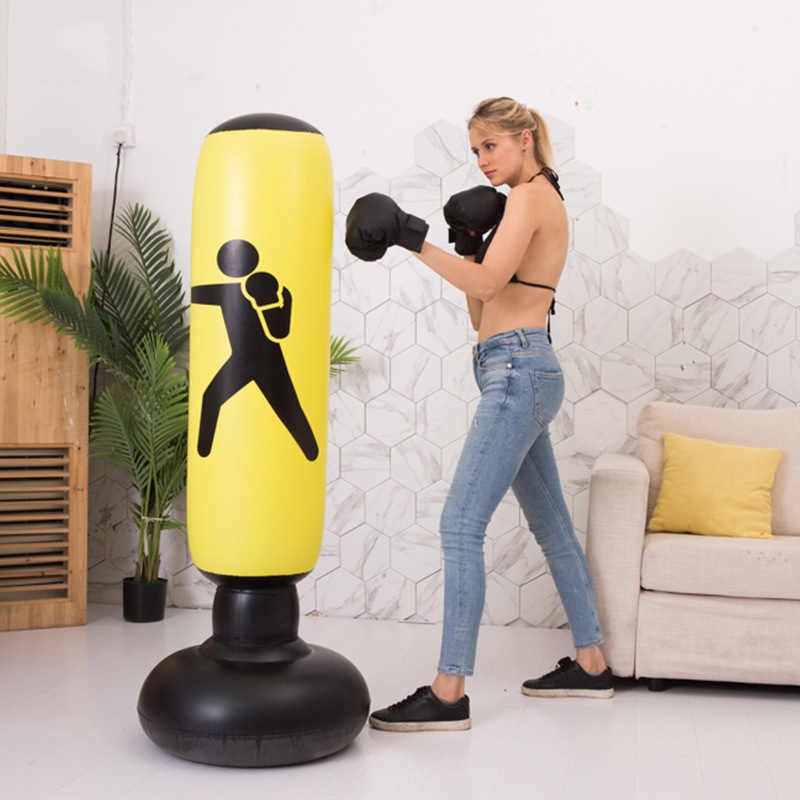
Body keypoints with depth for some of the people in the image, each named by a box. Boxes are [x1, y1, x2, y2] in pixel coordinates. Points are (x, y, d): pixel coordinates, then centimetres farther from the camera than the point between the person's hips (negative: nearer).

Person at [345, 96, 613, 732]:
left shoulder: (530, 195, -6)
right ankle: (590, 664, 26)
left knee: (461, 525, -13)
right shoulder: (537, 203, 22)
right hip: (525, 373, 11)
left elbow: (486, 284, -22)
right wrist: (468, 245, 7)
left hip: (517, 370, -11)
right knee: (550, 524, 15)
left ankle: (450, 692, -11)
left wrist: (414, 238, -21)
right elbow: (482, 313, 19)